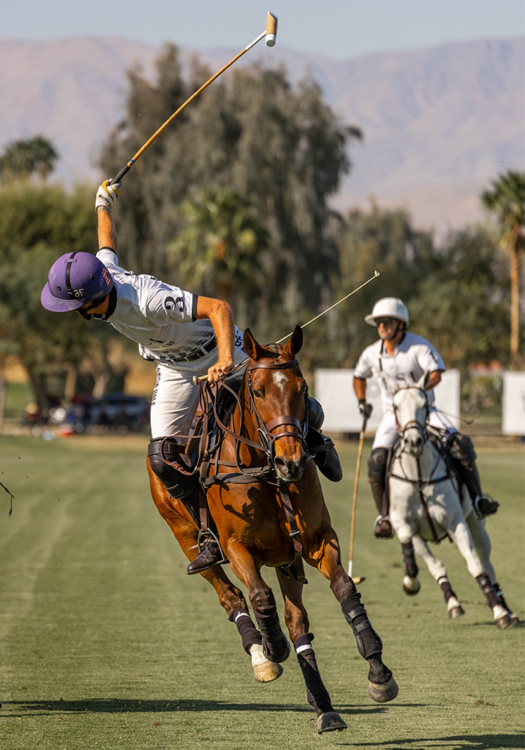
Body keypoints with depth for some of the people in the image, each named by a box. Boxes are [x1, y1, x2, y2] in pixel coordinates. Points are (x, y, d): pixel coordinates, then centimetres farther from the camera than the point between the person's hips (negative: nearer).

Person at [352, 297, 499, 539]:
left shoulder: (418, 346, -12)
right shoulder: (372, 354, 0)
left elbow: (436, 373, -25)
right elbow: (359, 377, 21)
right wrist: (362, 402, 6)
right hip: (393, 415, 2)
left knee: (460, 444, -22)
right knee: (377, 460, -22)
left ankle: (477, 499, -12)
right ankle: (384, 517, -13)